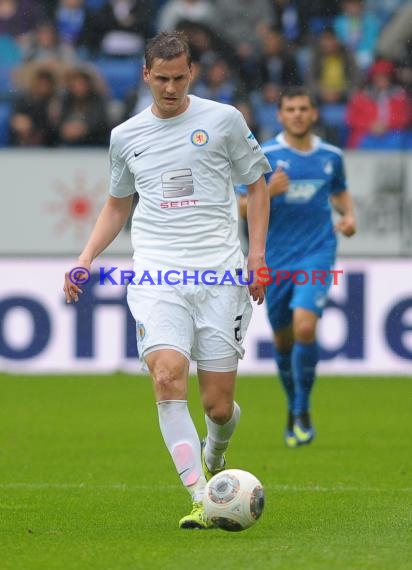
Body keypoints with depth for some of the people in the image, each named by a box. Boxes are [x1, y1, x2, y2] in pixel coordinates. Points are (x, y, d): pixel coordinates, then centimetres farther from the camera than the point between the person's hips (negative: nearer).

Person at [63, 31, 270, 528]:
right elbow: (117, 204, 26)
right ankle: (201, 501, -26)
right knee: (167, 375, -24)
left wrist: (257, 254, 3)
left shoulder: (223, 120, 5)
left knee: (218, 404, 0)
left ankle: (213, 459, 37)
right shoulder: (126, 136, 13)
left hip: (220, 274, -1)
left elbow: (257, 185, 13)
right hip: (156, 274, 1)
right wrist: (86, 259, 13)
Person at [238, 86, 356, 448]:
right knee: (283, 340, 9)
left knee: (305, 327, -21)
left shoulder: (331, 156, 5)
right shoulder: (264, 157, -4)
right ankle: (293, 408, 33)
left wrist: (349, 215, 4)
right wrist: (269, 191, -21)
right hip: (276, 259, 0)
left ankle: (302, 412, -5)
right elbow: (243, 209, -3)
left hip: (317, 254, 0)